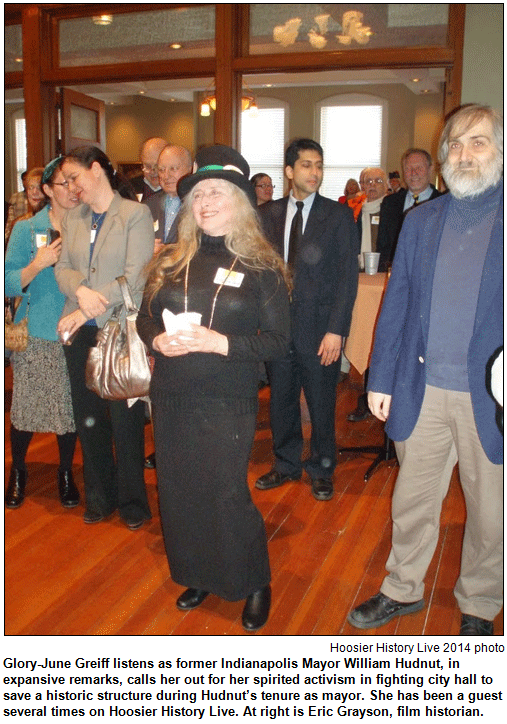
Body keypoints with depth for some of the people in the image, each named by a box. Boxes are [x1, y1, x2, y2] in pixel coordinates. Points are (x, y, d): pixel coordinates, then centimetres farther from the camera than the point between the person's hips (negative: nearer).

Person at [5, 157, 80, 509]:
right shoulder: (27, 229, 1)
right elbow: (10, 284, -4)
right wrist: (39, 263, -18)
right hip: (35, 336, -1)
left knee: (72, 408, 6)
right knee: (25, 407, 3)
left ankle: (66, 472, 27)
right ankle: (18, 471, 27)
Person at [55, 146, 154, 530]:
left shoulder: (136, 214, -6)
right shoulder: (73, 218, 13)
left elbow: (135, 277, -14)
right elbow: (63, 268, 7)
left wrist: (86, 312, -15)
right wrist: (81, 290, -16)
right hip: (80, 332, 5)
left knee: (126, 419, 2)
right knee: (88, 417, 12)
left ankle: (132, 501, 20)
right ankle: (99, 496, 29)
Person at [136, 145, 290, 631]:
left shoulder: (260, 268, -5)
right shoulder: (171, 262, 6)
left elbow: (278, 340, -8)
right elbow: (145, 318, 11)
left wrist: (220, 343, -21)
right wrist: (158, 340, -12)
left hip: (228, 403, -4)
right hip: (171, 398, 4)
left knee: (227, 494, 0)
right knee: (178, 490, 12)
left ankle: (256, 586, 25)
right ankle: (198, 577, 36)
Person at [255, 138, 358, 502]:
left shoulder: (339, 215, -2)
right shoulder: (268, 214, 7)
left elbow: (348, 276, -6)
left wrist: (336, 329, -13)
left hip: (320, 325, -3)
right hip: (278, 323, 3)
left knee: (322, 403, 7)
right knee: (281, 398, 13)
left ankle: (322, 469, 28)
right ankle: (286, 464, 33)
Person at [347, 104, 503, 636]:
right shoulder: (420, 221, 9)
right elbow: (396, 305, 9)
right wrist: (381, 379, 6)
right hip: (423, 392, 3)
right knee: (412, 501, 16)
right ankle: (403, 590, 38)